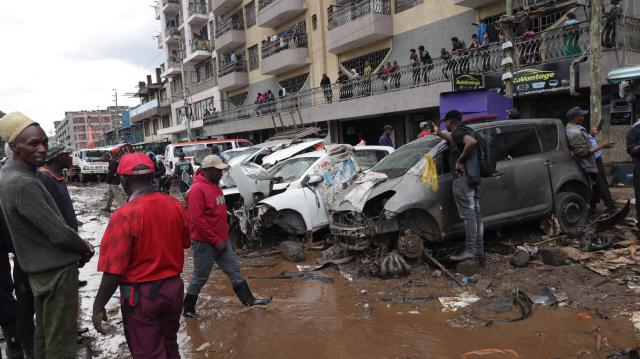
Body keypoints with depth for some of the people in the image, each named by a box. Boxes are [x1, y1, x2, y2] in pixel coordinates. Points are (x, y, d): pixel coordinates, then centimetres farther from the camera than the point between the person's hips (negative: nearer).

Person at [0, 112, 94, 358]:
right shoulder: (23, 184, -25)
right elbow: (58, 232, -23)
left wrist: (78, 245, 8)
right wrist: (85, 249, -4)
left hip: (38, 268, 10)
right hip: (57, 270, -10)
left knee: (44, 333, 22)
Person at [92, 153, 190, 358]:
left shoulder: (124, 215, -21)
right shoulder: (175, 205, -5)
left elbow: (114, 270, -21)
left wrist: (98, 306, -10)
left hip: (141, 295, -5)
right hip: (174, 287, 5)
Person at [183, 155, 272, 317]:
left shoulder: (214, 186, 10)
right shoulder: (197, 189, -20)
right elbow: (197, 219, -24)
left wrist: (223, 236, 16)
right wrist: (215, 240, -22)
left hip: (221, 240, 9)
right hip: (204, 243, -9)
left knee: (233, 270, 13)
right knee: (200, 277, 4)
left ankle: (248, 299, 23)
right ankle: (188, 309, 21)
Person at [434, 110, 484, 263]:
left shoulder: (457, 132, -8)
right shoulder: (464, 132, 22)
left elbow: (472, 142, -28)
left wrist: (460, 160, -19)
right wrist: (438, 132, 51)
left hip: (463, 178, -10)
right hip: (474, 178, 10)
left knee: (469, 215, -10)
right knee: (476, 215, 8)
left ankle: (470, 251, -9)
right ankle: (479, 251, 12)